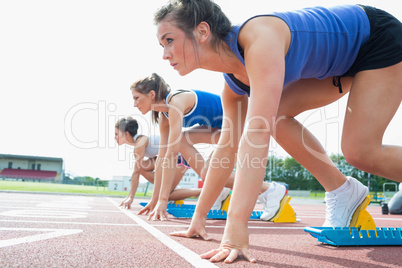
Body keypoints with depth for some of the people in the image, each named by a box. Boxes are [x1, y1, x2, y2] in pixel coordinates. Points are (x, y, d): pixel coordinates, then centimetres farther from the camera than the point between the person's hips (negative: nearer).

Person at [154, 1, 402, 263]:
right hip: (343, 62, 7)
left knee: (360, 152, -20)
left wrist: (236, 227, -49)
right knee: (274, 115, -8)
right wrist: (199, 218, 2)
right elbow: (227, 147, -2)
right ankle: (341, 191, 6)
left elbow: (257, 134, -46)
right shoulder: (232, 83, -8)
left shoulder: (259, 38, -36)